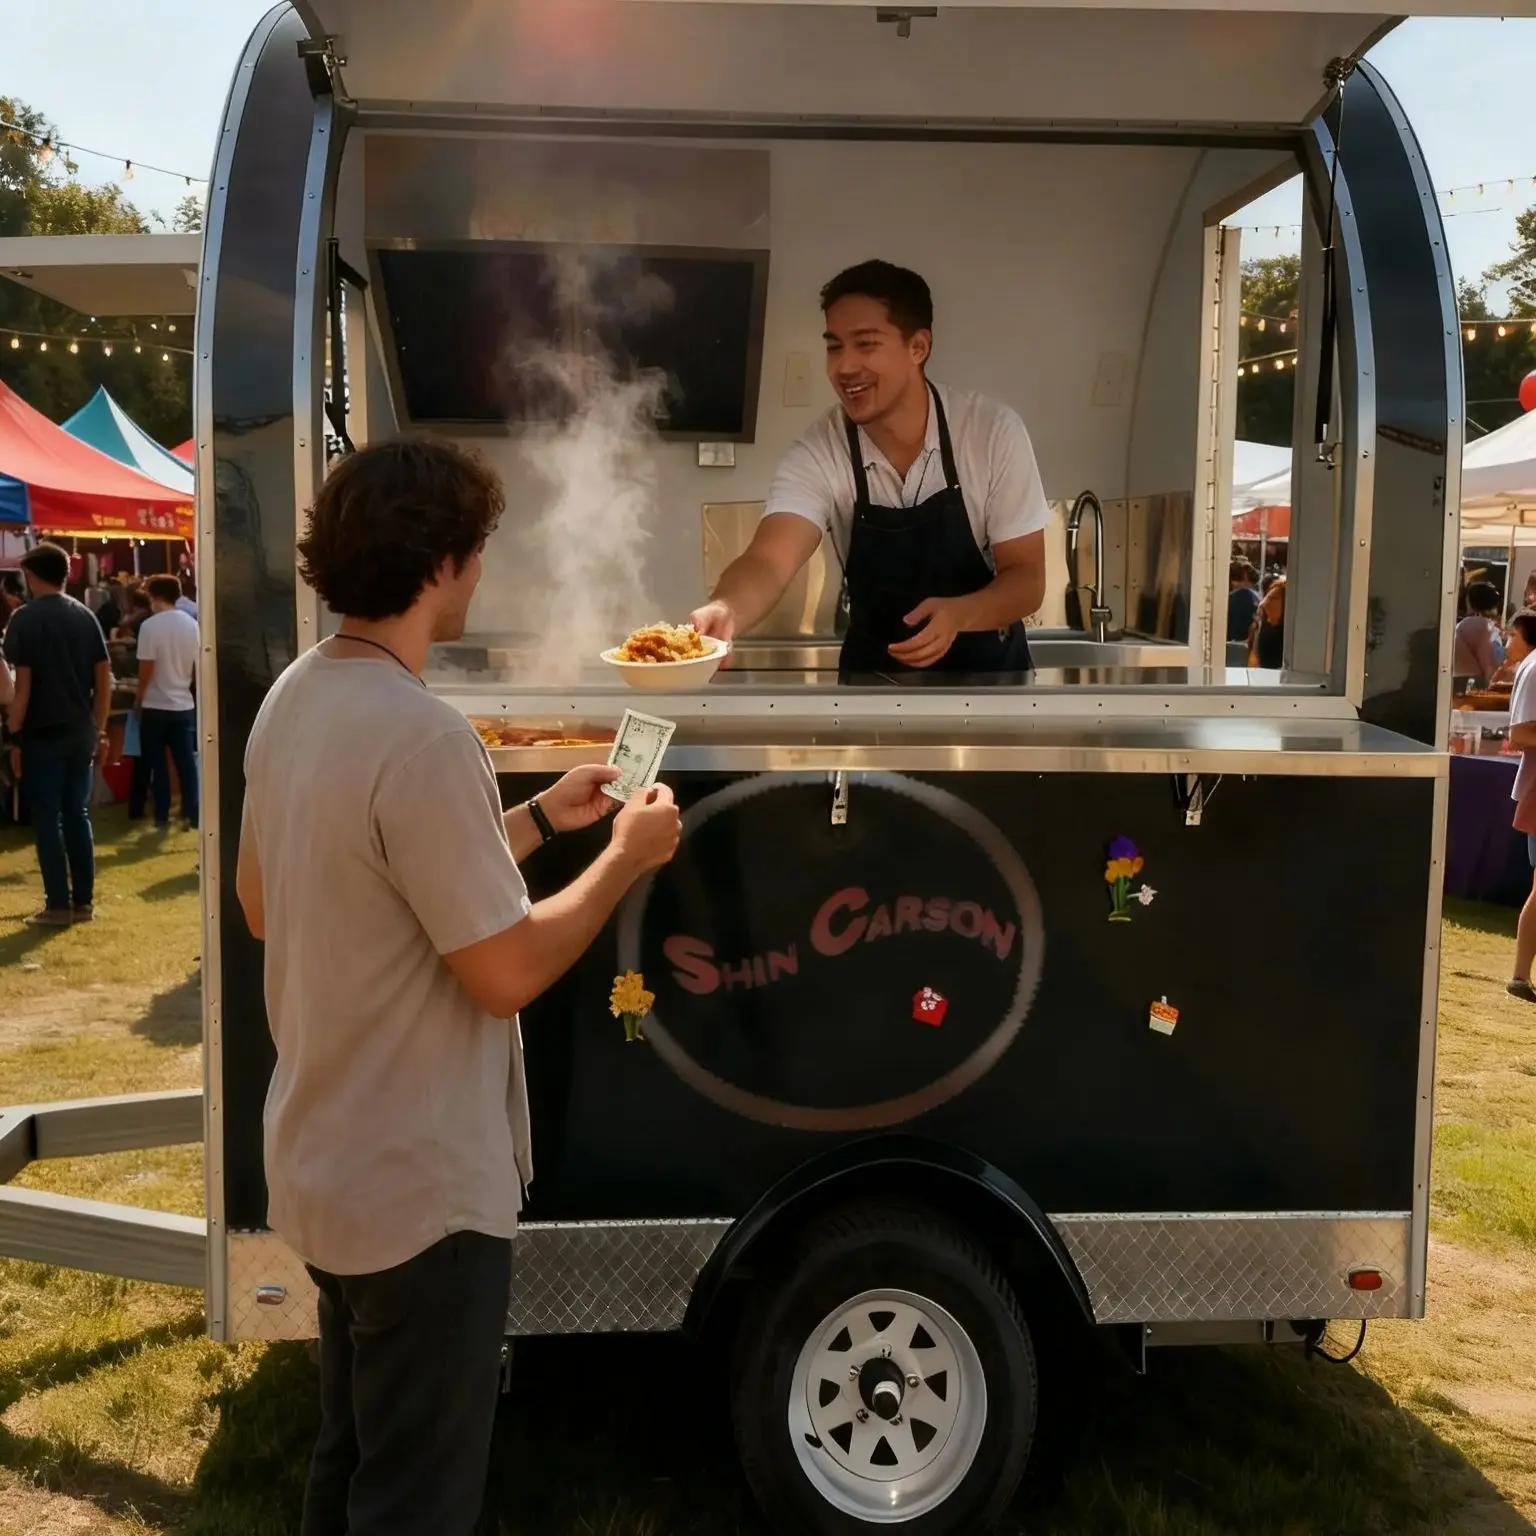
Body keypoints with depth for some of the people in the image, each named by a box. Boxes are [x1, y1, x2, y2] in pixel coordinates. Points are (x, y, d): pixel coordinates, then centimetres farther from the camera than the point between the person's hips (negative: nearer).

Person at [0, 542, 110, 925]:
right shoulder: (85, 616, 6)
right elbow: (104, 679, 7)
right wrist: (99, 730, 13)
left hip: (42, 734, -5)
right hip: (80, 732, 5)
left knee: (47, 819, 1)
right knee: (77, 815, 11)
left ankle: (58, 905, 2)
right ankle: (84, 902, 13)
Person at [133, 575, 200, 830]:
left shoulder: (151, 626, -14)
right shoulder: (192, 624, 2)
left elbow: (146, 669, -14)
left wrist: (139, 698, 0)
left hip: (156, 705, -4)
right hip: (184, 704, 4)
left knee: (156, 764, 4)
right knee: (186, 762, 6)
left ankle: (162, 817, 6)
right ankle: (191, 813, 5)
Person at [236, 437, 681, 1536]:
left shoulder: (294, 701, 3)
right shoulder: (420, 736, -27)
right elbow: (507, 971, -23)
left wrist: (536, 822, 11)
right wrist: (625, 858, -7)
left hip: (326, 1165, 9)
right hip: (422, 1190, -9)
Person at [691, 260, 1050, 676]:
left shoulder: (993, 432, -14)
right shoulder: (818, 454, -13)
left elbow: (1026, 577, -11)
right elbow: (769, 561, -27)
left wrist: (959, 613, -31)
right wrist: (724, 612, -49)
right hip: (875, 683, 1)